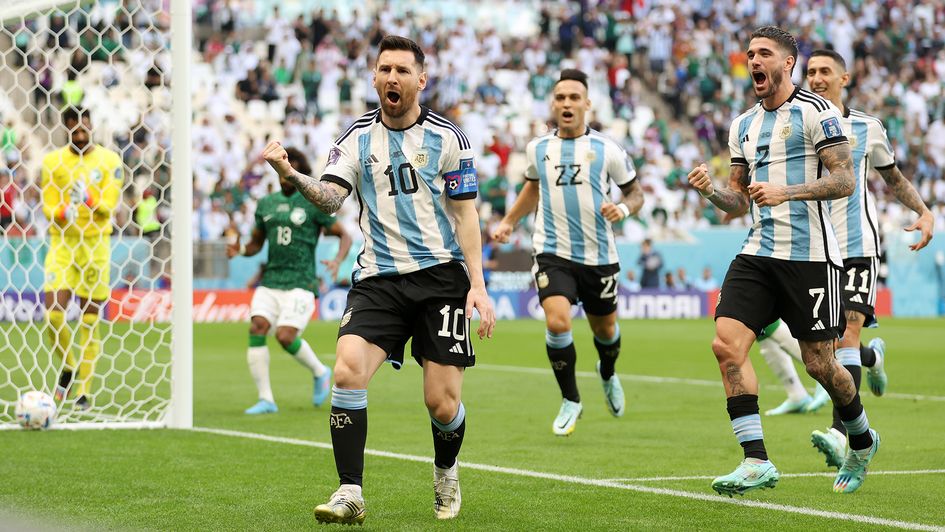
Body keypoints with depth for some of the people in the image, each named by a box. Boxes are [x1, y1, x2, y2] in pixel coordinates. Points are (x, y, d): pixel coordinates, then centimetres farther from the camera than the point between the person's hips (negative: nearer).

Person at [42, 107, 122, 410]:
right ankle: (68, 367, 16)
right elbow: (49, 207, 0)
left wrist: (87, 198, -24)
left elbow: (109, 207, -5)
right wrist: (64, 213, -21)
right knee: (54, 314, -11)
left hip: (95, 245, -1)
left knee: (90, 319, 0)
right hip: (61, 243, 1)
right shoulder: (52, 162, 3)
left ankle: (85, 391, 6)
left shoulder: (109, 161, 0)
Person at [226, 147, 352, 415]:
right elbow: (257, 243, 22)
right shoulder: (266, 204, 13)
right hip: (270, 280, 5)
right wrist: (241, 249, -1)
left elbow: (344, 236, 3)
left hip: (300, 283, -5)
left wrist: (337, 260, -16)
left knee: (286, 337, -17)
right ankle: (265, 400, -8)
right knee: (257, 328, -14)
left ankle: (320, 372, 15)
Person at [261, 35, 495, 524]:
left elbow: (465, 214, 4)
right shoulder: (357, 137, 7)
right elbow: (330, 198, -5)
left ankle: (446, 473, 29)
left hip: (440, 274, -1)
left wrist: (478, 285, -4)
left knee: (442, 404, -4)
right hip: (377, 278, 1)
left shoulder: (447, 137, 2)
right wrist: (292, 177, -26)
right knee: (347, 371, -22)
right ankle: (350, 494, -17)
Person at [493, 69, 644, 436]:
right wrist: (509, 221, 25)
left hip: (598, 256, 0)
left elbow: (635, 192, 4)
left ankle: (608, 375, 51)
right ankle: (570, 400, 0)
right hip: (553, 254, 0)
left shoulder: (606, 149, -5)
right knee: (557, 322, -21)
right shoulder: (537, 149, 4)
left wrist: (623, 209, -17)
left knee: (605, 329, 14)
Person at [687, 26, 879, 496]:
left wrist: (785, 192, -21)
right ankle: (756, 462, -13)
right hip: (758, 252, 6)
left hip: (811, 255, -6)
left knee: (819, 364, -1)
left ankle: (862, 442, 28)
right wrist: (711, 192, -1)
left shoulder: (816, 111, -4)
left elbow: (845, 179, -11)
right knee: (727, 344, -14)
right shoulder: (743, 126, 16)